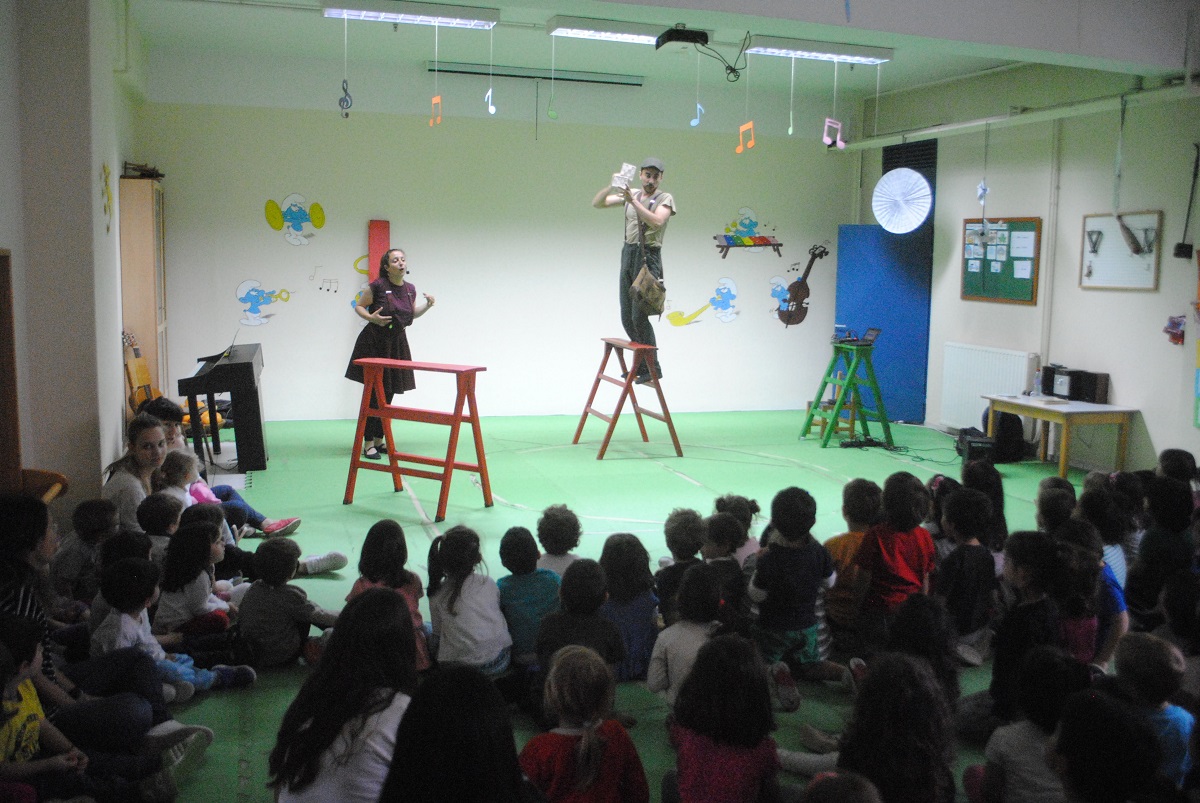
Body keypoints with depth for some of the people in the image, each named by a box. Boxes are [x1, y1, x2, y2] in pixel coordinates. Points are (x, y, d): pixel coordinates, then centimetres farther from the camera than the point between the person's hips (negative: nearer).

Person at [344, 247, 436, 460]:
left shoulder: (410, 289, 3)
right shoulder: (377, 286, -13)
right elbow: (359, 307, -3)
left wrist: (427, 305, 1)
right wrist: (372, 318, -22)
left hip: (397, 343, 6)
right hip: (374, 343, -5)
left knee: (388, 394, 10)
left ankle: (379, 440, 21)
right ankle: (368, 443, 2)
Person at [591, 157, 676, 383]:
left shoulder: (665, 198, -3)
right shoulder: (630, 194, 12)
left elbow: (657, 221, -22)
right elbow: (597, 203, 8)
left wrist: (633, 201, -27)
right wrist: (611, 186, -9)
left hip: (648, 257, -6)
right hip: (628, 254, 6)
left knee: (639, 316, -11)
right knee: (626, 318, 8)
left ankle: (653, 368, 1)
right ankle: (642, 364, 22)